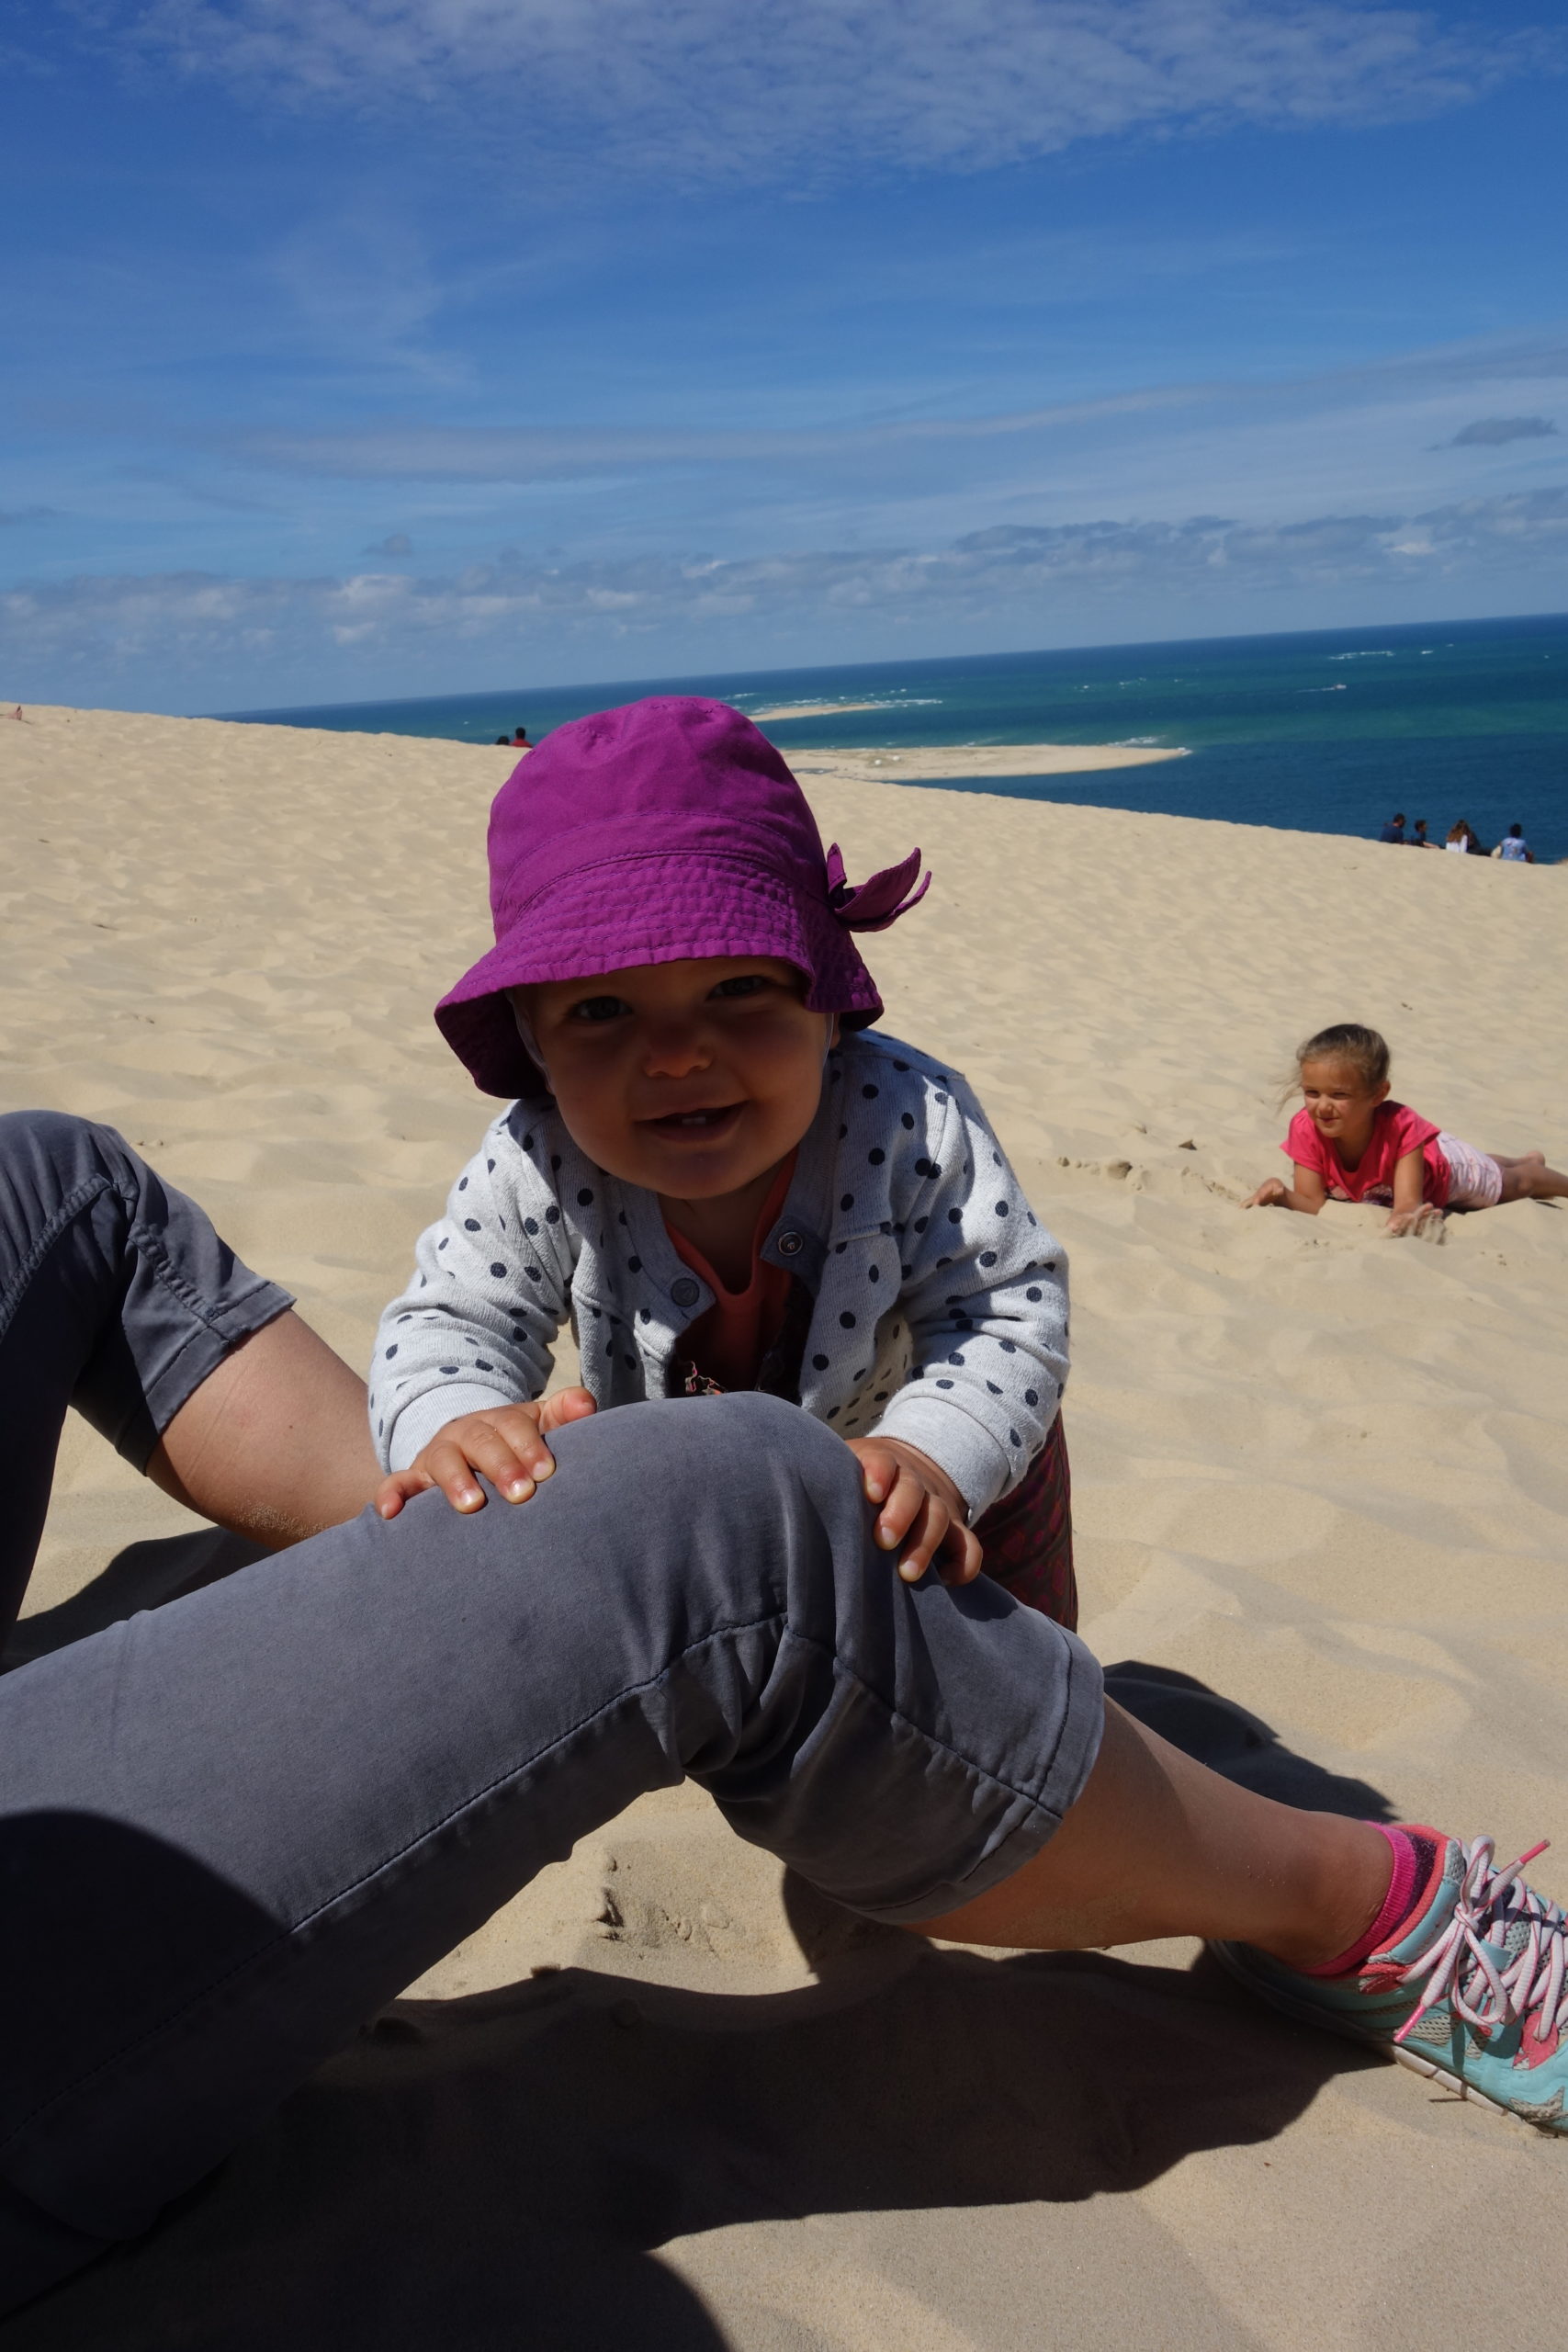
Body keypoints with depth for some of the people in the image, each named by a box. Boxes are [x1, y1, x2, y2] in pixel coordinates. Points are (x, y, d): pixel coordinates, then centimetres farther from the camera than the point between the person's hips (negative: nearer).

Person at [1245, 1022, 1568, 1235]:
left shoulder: (1402, 1128, -48)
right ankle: (1524, 1160, 65)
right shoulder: (1307, 1129, -39)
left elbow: (1408, 1203, -51)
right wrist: (1283, 1196, -59)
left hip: (1446, 1166, -4)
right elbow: (1313, 1202, -37)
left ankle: (1532, 1166, 61)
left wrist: (1404, 1217, -75)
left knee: (1514, 1184, 28)